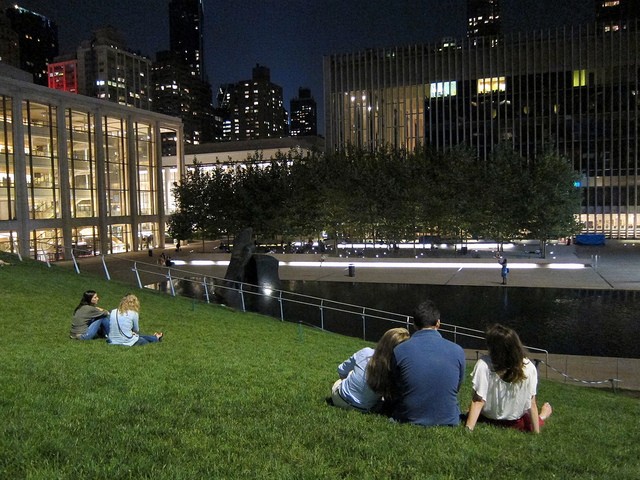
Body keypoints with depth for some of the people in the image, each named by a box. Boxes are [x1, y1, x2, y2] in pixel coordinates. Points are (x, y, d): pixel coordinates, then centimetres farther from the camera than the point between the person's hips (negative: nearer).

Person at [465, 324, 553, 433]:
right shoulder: (529, 368, -22)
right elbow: (531, 404, -14)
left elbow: (478, 402, -29)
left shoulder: (483, 365, -30)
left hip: (486, 420, -1)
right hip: (517, 424, 1)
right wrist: (536, 433, -4)